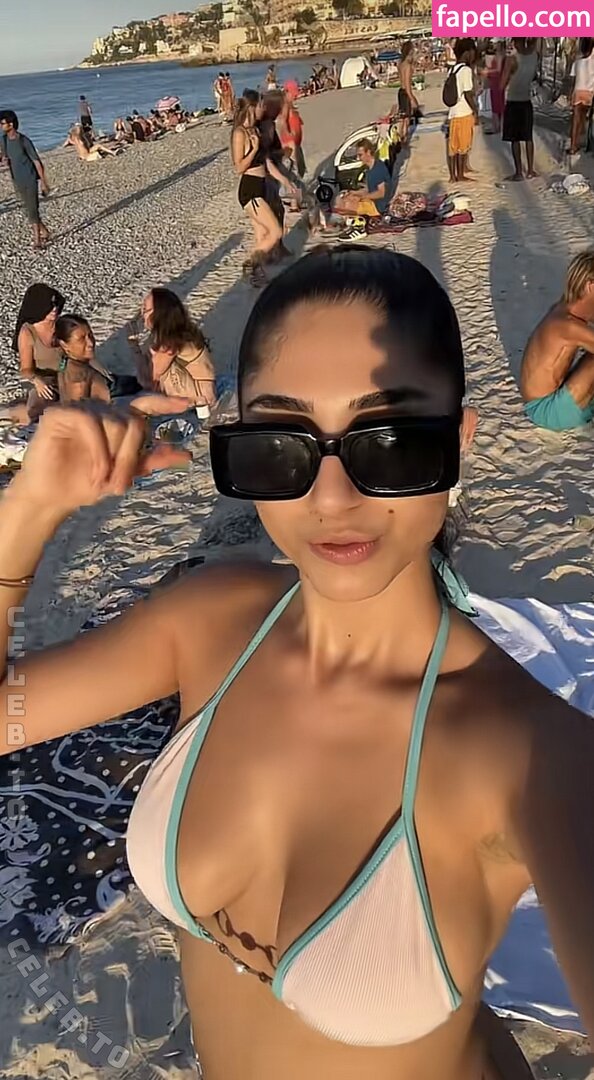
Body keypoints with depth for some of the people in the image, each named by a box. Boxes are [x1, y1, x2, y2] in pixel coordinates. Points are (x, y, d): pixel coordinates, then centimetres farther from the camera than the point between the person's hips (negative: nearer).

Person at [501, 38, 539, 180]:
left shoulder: (512, 59, -17)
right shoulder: (534, 55, -2)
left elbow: (503, 84, -14)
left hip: (512, 103, -5)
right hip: (527, 102, 5)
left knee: (515, 139, 0)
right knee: (528, 138, 12)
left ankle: (518, 172, 0)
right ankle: (530, 170, 15)